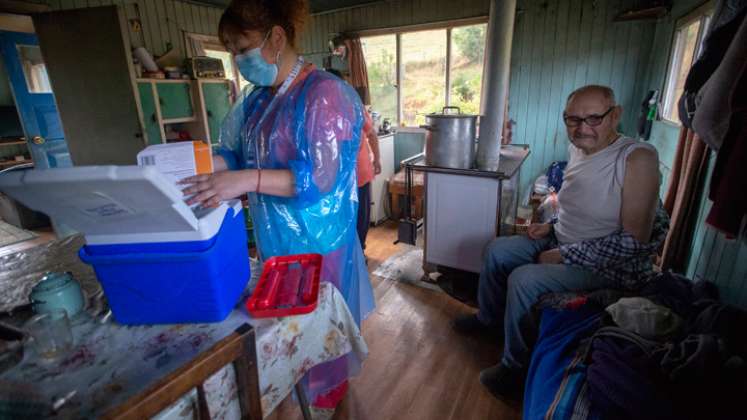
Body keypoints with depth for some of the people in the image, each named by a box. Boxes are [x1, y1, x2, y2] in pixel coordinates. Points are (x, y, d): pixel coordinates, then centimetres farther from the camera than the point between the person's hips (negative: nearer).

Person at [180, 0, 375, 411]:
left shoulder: (323, 93, -19)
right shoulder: (257, 98, 7)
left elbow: (320, 178, -26)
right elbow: (235, 154, 11)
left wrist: (248, 180, -35)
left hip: (315, 237, -8)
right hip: (273, 234, 8)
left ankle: (329, 386, 41)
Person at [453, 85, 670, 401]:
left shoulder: (638, 157, -24)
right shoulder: (578, 149, 1)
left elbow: (636, 239, -26)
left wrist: (564, 255, -23)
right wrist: (552, 225, 2)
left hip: (608, 265, -8)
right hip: (561, 242, 9)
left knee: (524, 279, -26)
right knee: (497, 251, 5)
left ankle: (518, 368, -3)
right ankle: (489, 318, 28)